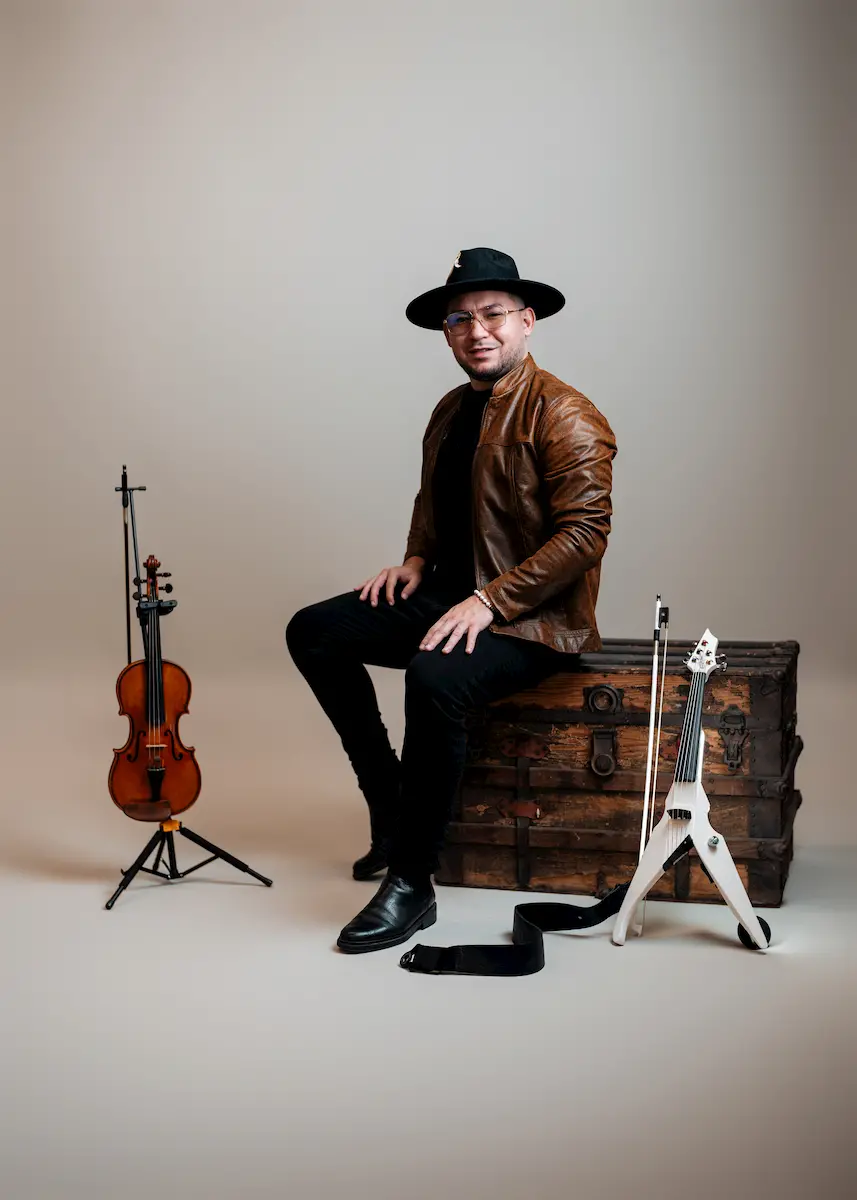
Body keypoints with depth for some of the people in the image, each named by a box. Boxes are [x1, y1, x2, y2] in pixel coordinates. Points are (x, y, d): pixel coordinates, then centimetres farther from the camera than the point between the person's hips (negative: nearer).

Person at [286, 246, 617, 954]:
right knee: (313, 632, 0)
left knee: (436, 678, -36)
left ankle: (412, 885, -23)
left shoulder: (563, 415, -15)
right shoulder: (451, 411, 12)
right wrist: (416, 561, 7)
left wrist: (489, 602, -25)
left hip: (532, 618, -9)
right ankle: (390, 800, 9)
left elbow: (585, 532, -21)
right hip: (450, 595, 9)